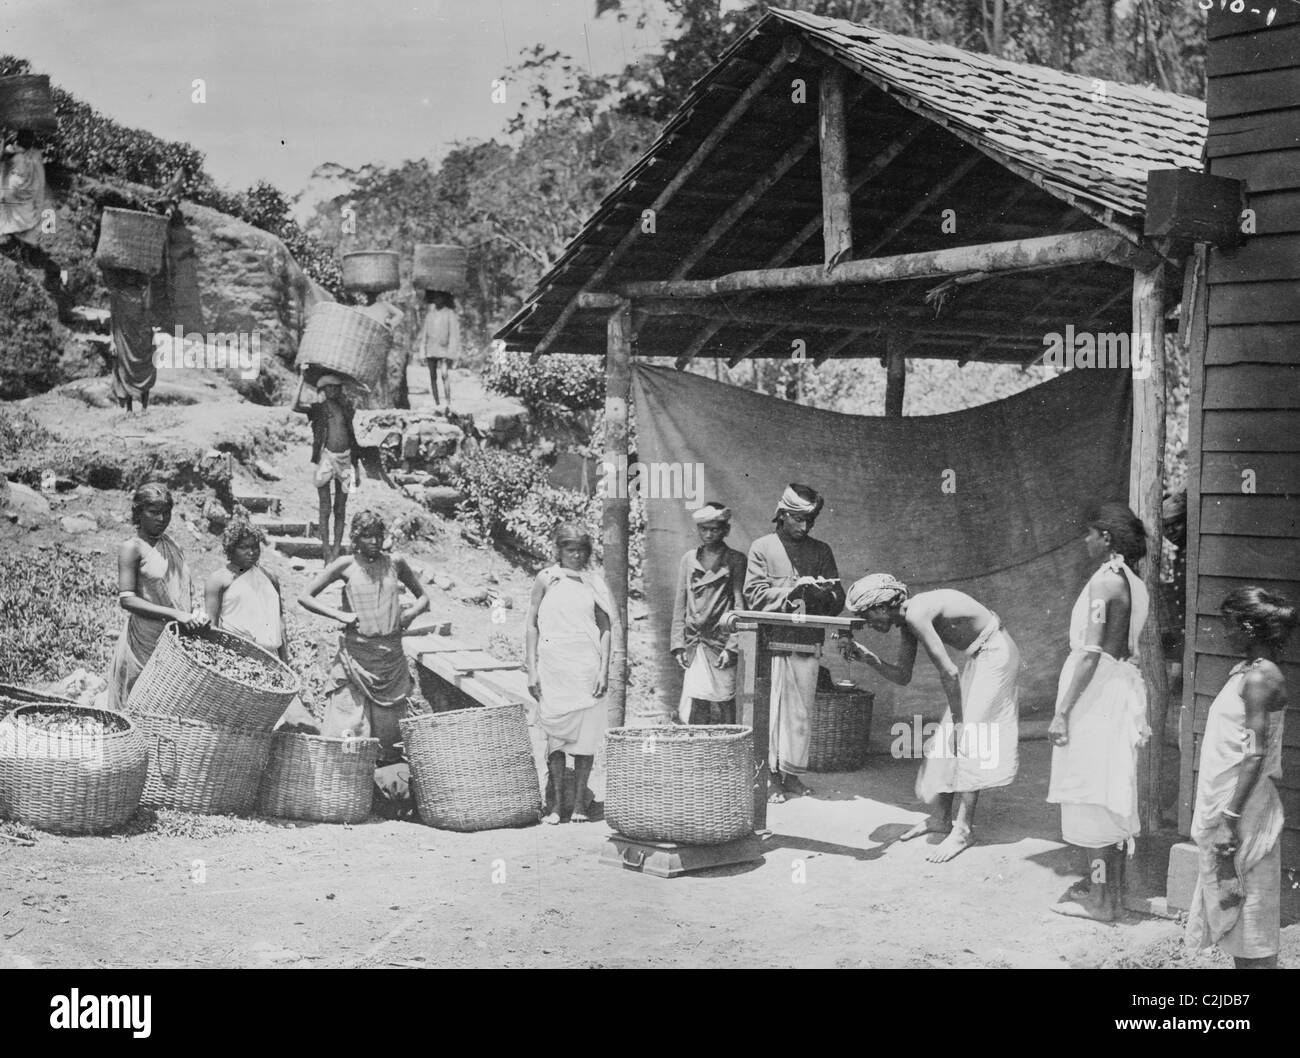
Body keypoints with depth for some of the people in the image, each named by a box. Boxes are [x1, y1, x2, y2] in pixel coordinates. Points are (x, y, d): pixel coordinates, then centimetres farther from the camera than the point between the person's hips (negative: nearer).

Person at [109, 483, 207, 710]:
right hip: (145, 640, -6)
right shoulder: (132, 548, -6)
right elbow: (126, 599, -14)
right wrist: (175, 614, -22)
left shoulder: (170, 544, 15)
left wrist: (195, 614, 0)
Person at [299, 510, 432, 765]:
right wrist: (338, 615, -6)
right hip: (355, 655, -2)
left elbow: (424, 598, 19)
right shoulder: (346, 565, 2)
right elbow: (305, 598, 4)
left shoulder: (395, 563, 8)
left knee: (389, 729, 4)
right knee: (348, 727, -7)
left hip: (391, 656, 2)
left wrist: (412, 612, -1)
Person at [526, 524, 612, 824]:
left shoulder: (594, 582, 8)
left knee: (586, 734, 0)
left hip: (587, 668, 1)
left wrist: (604, 670, -1)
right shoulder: (546, 579, 4)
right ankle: (555, 803, 4)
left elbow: (605, 628, 8)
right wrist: (532, 671, -1)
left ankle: (580, 803, 8)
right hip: (553, 668, -1)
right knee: (556, 733, -2)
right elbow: (532, 625, 5)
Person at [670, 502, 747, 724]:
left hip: (721, 642, -3)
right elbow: (680, 604, 13)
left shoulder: (735, 560, 3)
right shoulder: (689, 559, 12)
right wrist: (678, 644, 5)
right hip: (694, 643, 3)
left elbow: (740, 606, -2)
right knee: (696, 706, -2)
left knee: (725, 704, -3)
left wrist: (731, 646, -10)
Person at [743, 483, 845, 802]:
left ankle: (792, 773, 12)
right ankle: (770, 776, -1)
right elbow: (754, 595, -4)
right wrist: (791, 591, -14)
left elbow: (838, 599, 10)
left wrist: (821, 592, -12)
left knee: (800, 712, 4)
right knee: (770, 710, -6)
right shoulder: (762, 548, 5)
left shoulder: (820, 551, 13)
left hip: (807, 643, 3)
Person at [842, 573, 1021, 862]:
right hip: (979, 656, 10)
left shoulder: (916, 614, -25)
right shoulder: (907, 621, 4)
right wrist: (866, 656, -2)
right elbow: (902, 676, 9)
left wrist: (959, 720, -14)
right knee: (950, 735, 11)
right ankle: (941, 817, 20)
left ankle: (963, 830, -10)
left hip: (995, 653, -10)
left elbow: (948, 673, -23)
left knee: (969, 738, -12)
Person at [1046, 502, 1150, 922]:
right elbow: (1130, 646, 12)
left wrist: (1062, 711, -18)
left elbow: (1091, 652, -20)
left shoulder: (1104, 581, -16)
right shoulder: (1136, 584, 10)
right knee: (1113, 791, 16)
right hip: (1124, 685, 9)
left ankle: (1100, 899, 3)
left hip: (1097, 686, -9)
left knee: (1092, 795, -2)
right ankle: (1110, 884, 25)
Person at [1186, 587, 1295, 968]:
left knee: (1250, 919, -4)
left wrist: (1229, 818, -23)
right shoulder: (1245, 671, 12)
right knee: (1233, 910, 15)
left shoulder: (1260, 677, -16)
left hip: (1242, 811, -10)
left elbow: (1255, 754, -21)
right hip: (1225, 805, 10)